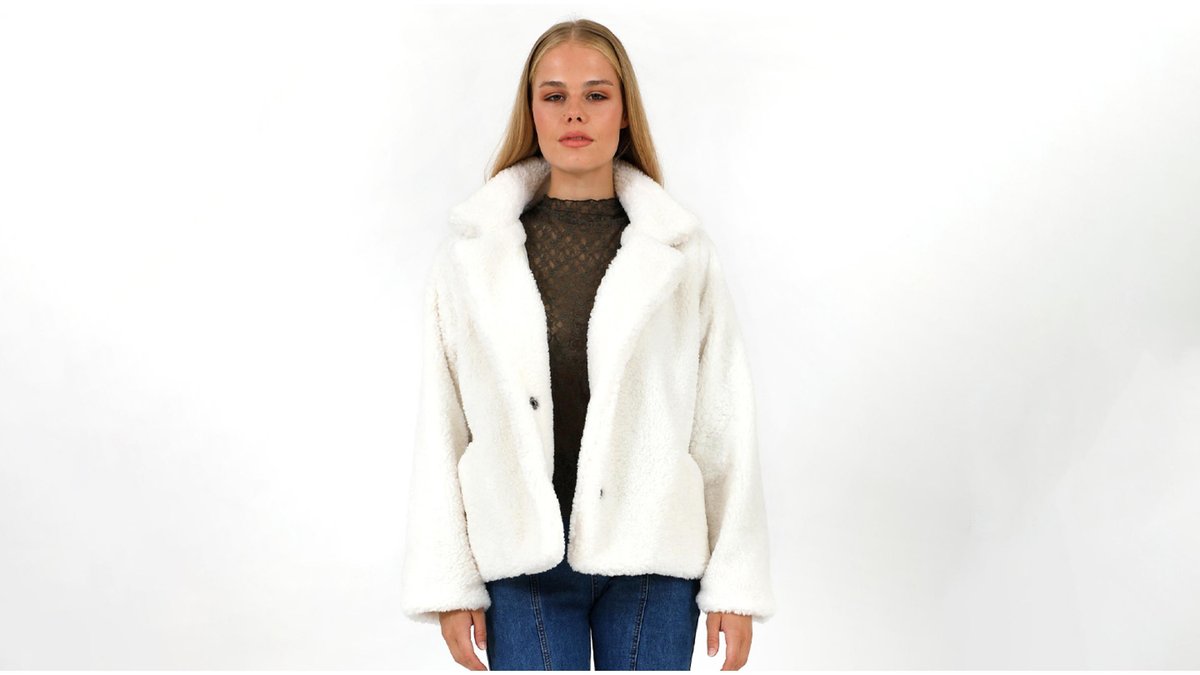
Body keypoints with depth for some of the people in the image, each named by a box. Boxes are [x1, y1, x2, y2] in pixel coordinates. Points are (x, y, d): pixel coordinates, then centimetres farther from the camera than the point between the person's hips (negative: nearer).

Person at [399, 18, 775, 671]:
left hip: (651, 556, 0)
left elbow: (725, 428, 1)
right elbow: (441, 428, 3)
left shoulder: (683, 254, 1)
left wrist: (735, 582, -1)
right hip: (523, 559, 0)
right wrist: (448, 585, 0)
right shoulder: (471, 255, 3)